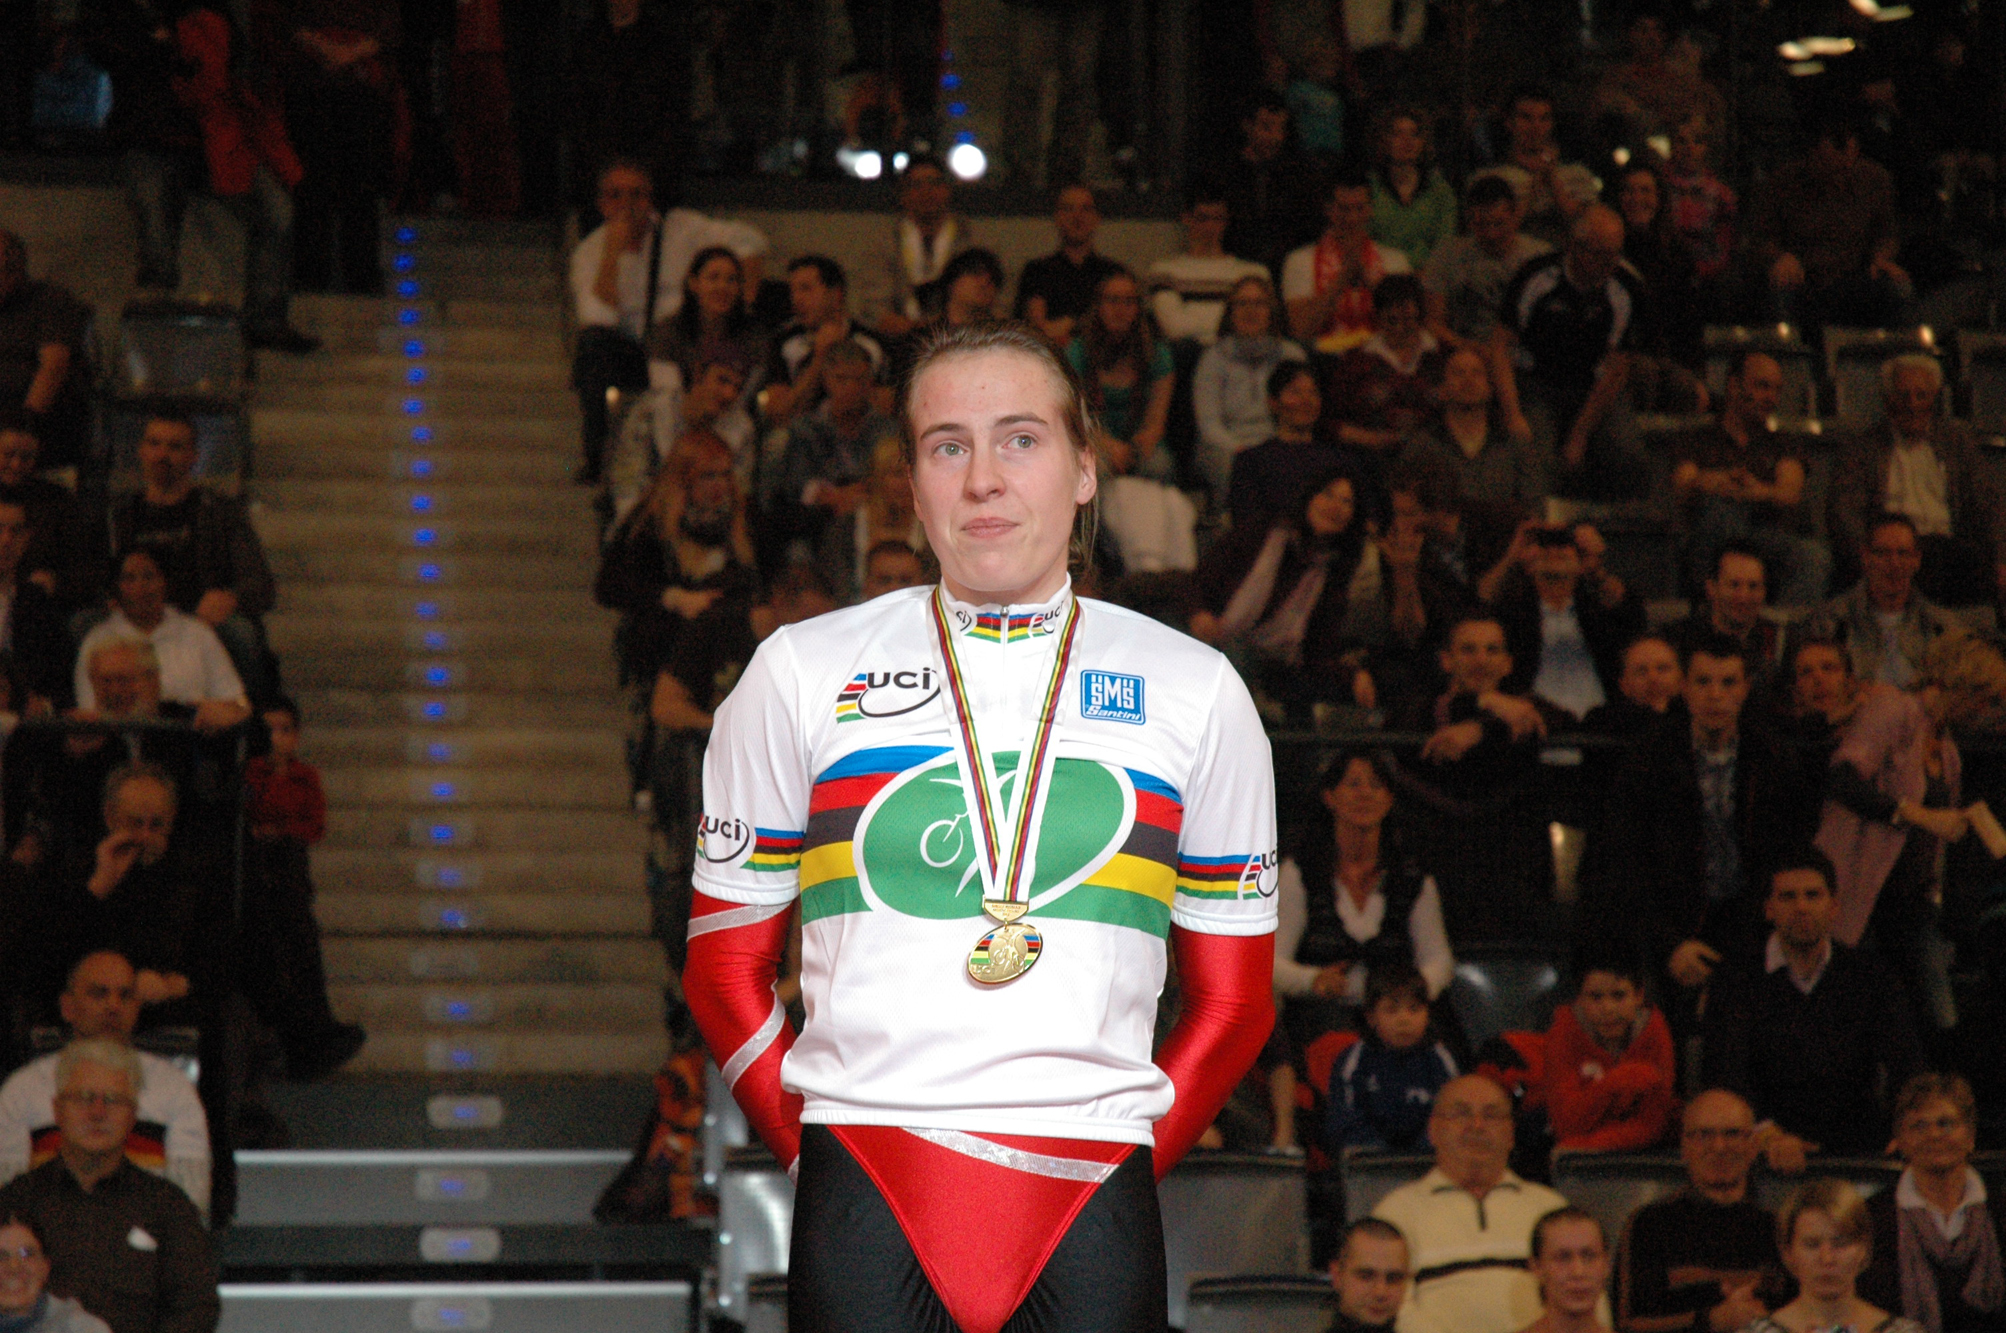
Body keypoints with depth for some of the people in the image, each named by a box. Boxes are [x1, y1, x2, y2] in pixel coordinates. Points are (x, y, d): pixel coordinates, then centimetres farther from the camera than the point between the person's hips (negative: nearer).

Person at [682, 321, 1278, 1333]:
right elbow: (727, 973, 11)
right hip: (864, 1191, 0)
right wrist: (814, 1148, 1)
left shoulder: (1195, 691, 11)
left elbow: (1232, 1002, 14)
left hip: (1090, 1203, 1)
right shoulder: (800, 673, 9)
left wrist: (1134, 1150, 3)